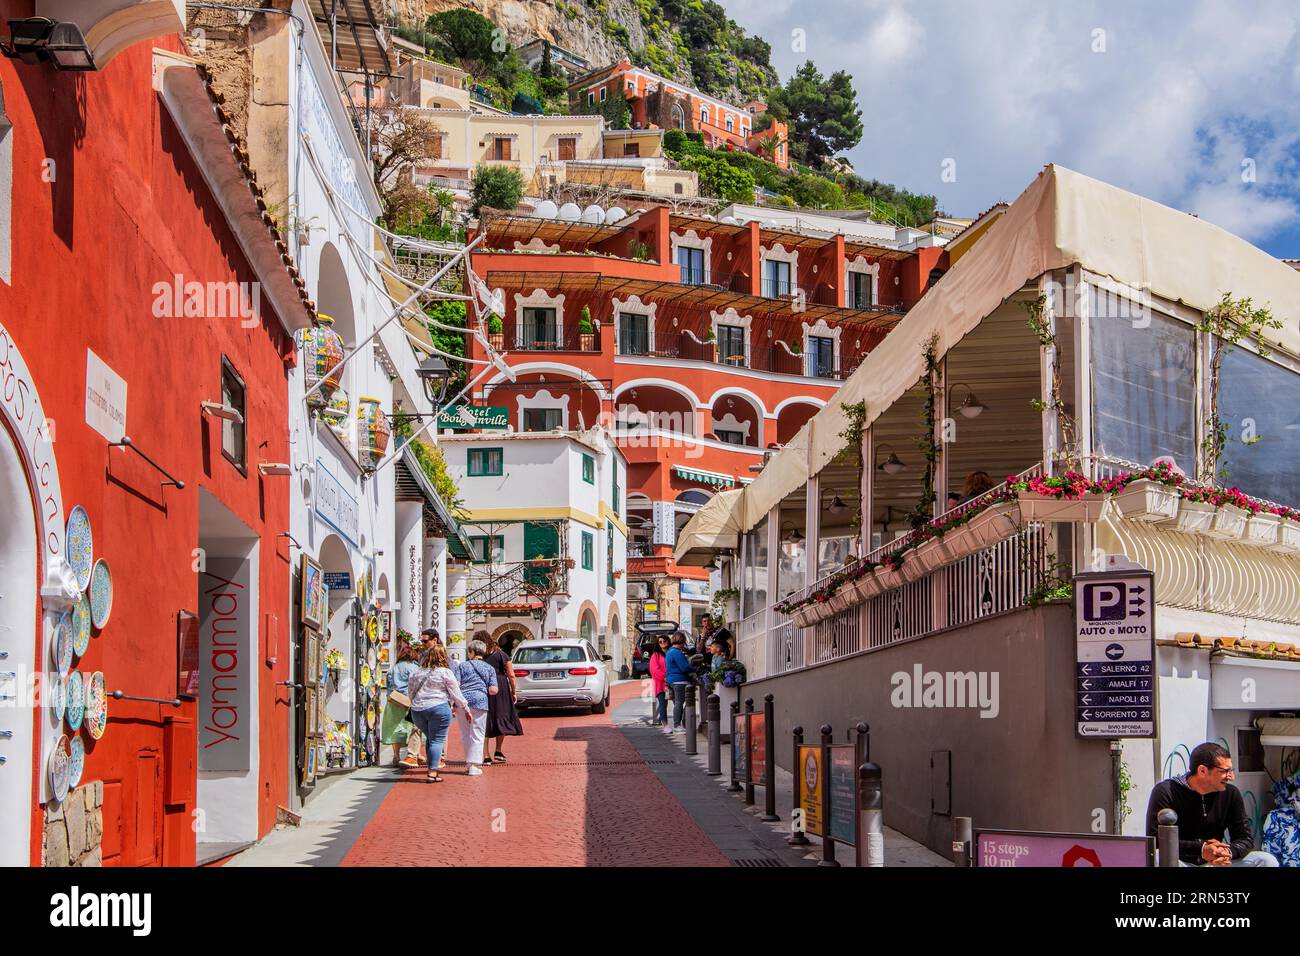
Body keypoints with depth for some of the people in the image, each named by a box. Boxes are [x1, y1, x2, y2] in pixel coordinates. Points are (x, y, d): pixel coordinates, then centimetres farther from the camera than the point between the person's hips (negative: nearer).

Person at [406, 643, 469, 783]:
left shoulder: (417, 673, 12)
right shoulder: (445, 673, -3)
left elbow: (410, 693, 18)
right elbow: (456, 694, -1)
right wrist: (466, 709, 10)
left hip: (417, 710, 5)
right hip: (438, 708, -5)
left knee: (430, 738, 19)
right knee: (437, 740, -2)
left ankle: (432, 768, 16)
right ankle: (433, 772, -8)